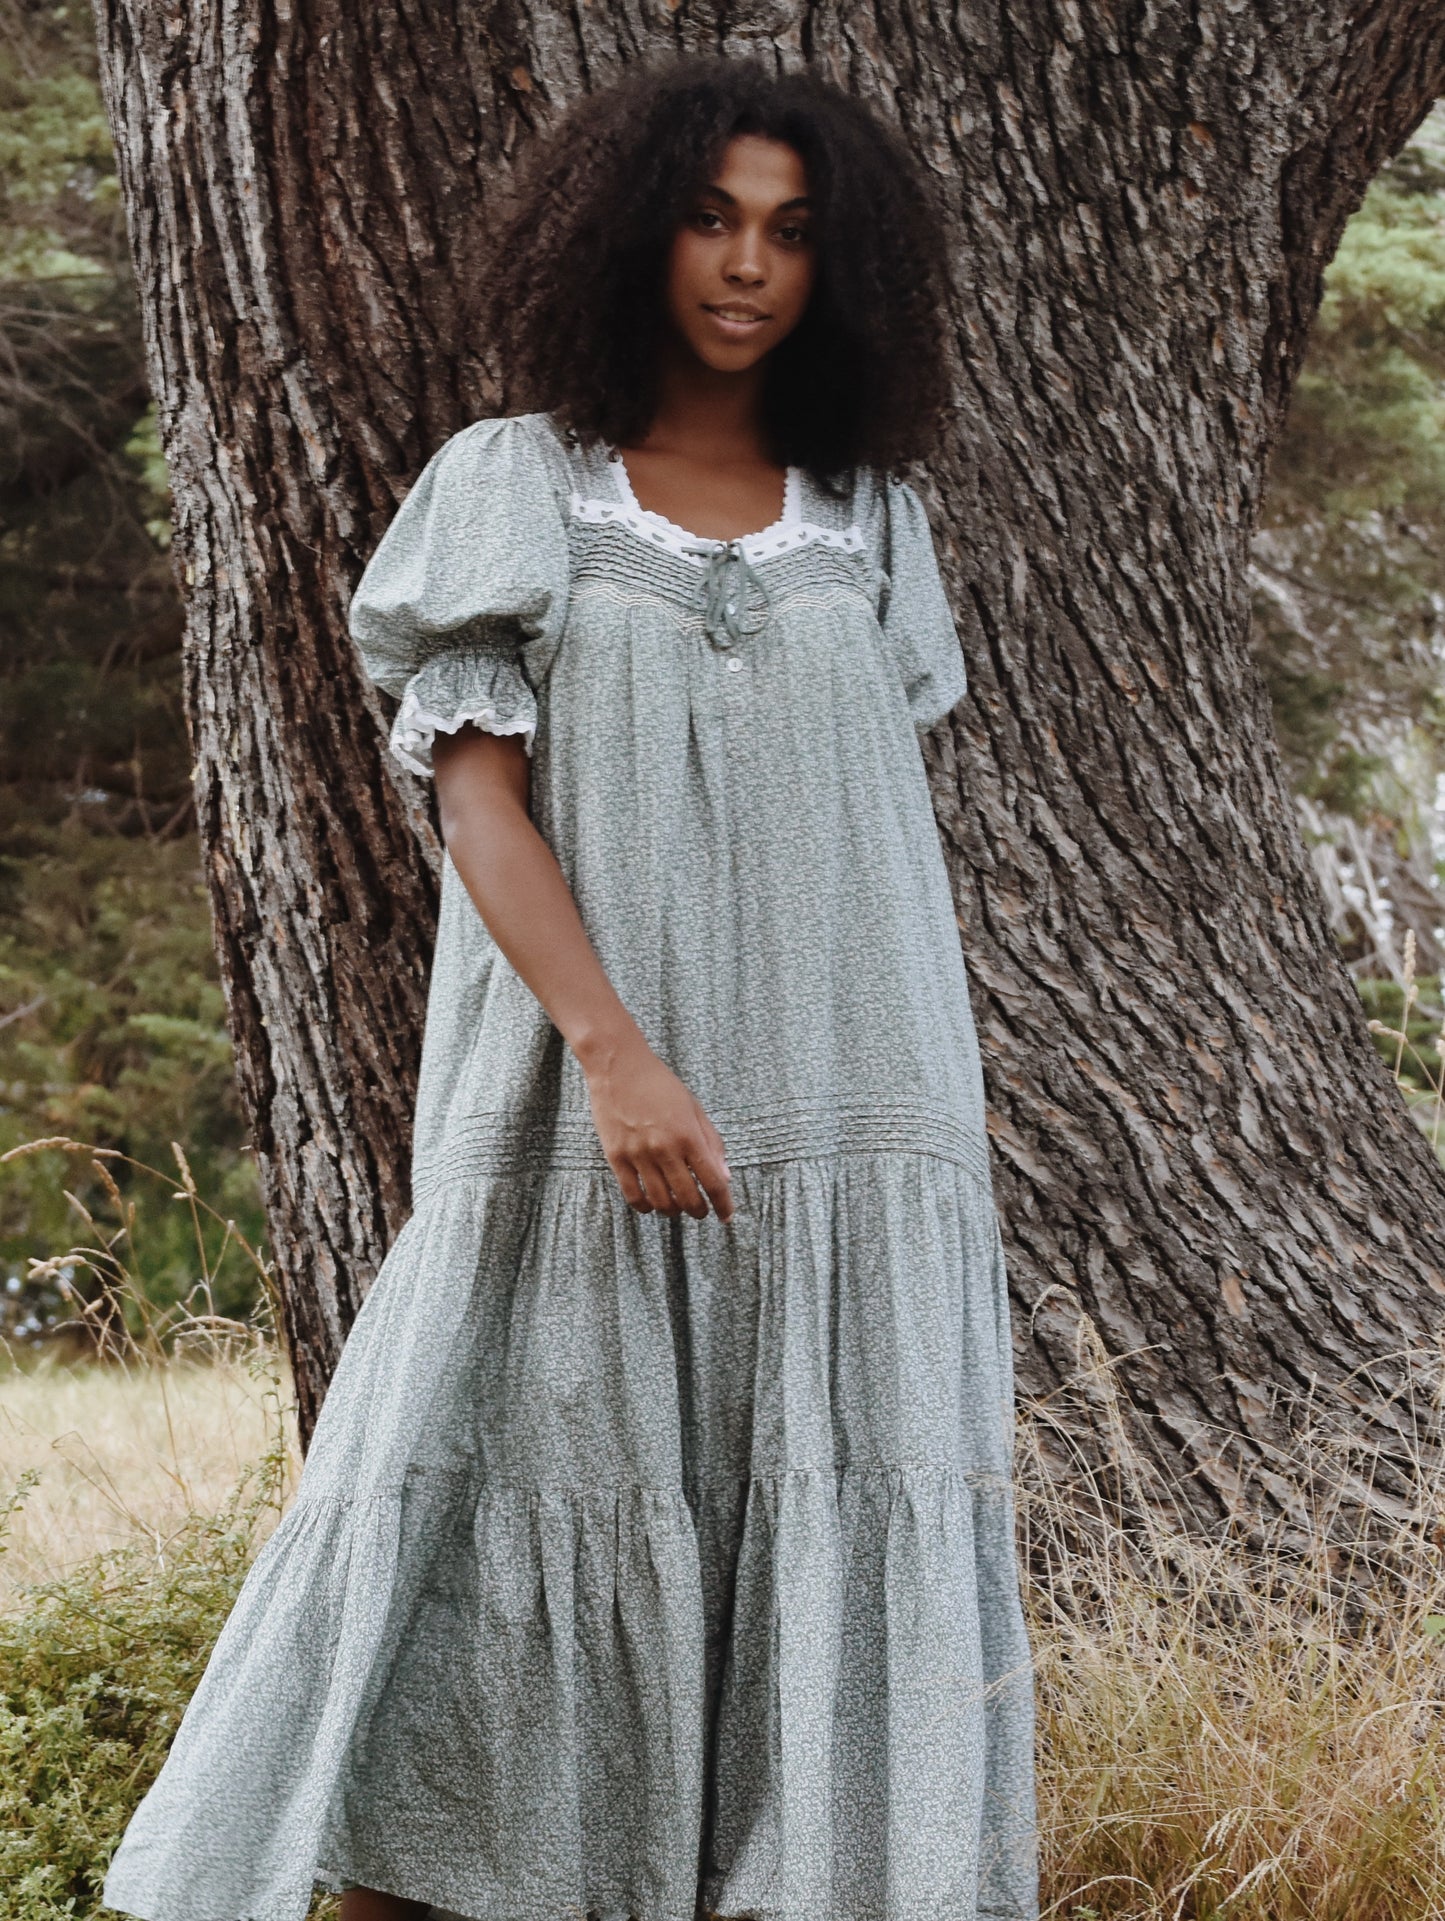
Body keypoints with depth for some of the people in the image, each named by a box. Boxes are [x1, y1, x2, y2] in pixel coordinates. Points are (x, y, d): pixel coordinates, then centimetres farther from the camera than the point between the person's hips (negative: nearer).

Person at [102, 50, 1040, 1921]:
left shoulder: (866, 519, 13)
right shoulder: (508, 484, 4)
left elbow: (891, 824, 16)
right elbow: (475, 794, -6)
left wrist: (931, 1114, 10)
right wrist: (616, 1051, -19)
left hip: (840, 1115, 3)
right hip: (584, 1106, -3)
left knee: (842, 1541, -2)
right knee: (503, 1532, -3)